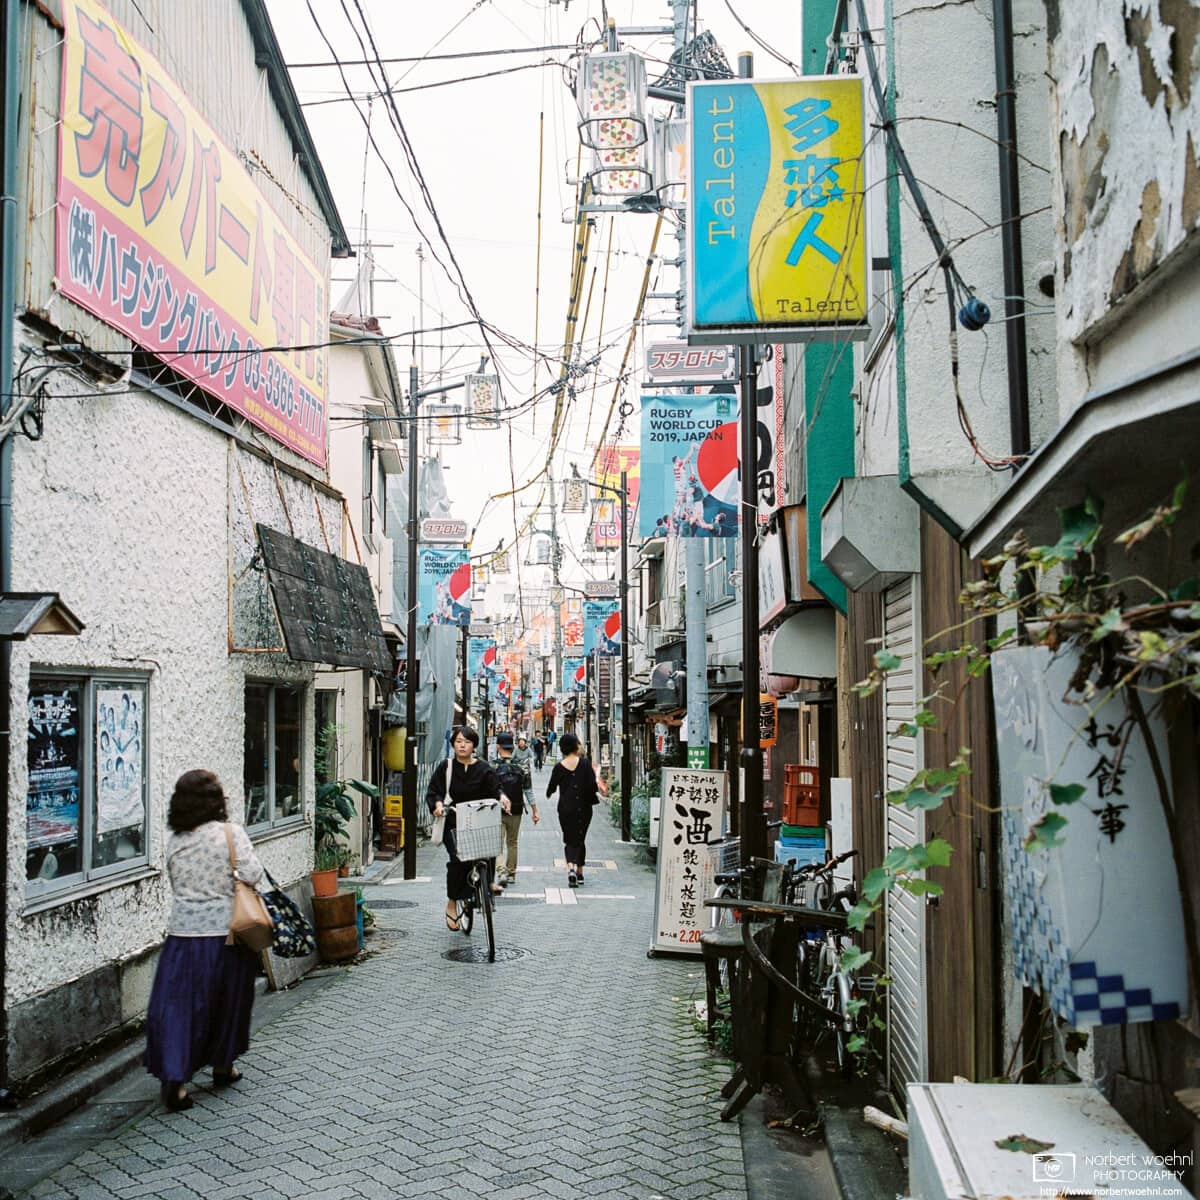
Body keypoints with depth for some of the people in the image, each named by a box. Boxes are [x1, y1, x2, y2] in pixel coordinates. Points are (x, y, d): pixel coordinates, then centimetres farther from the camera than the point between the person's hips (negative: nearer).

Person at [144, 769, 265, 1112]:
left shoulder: (174, 842, 1)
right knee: (227, 999, 17)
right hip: (225, 931, -2)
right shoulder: (230, 833, -10)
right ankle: (222, 1065, 31)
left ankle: (174, 1077, -7)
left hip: (183, 933, 2)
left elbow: (175, 881, 9)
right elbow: (253, 874, -15)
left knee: (177, 1004, 5)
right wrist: (231, 875, 4)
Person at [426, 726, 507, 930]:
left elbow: (494, 788, 2)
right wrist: (438, 804, -17)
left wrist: (502, 797, -20)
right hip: (452, 823, -2)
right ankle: (452, 903, -5)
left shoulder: (483, 769, 6)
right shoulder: (445, 767, 4)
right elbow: (433, 792, 3)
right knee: (457, 858, -21)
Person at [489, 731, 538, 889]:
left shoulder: (491, 766, -9)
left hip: (497, 811, -3)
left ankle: (501, 873, -23)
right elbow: (528, 790, 1)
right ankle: (511, 873, 32)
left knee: (497, 844, -4)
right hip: (516, 811, 3)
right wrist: (535, 810, 7)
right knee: (512, 843, 20)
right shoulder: (522, 766, -2)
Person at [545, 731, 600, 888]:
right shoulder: (585, 762, -8)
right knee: (579, 840, 15)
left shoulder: (559, 766, -4)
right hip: (583, 807, 0)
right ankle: (579, 872, 18)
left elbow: (551, 788, 5)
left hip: (565, 808, 0)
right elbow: (592, 785, -13)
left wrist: (548, 793, 26)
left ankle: (571, 867, -19)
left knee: (570, 840, 6)